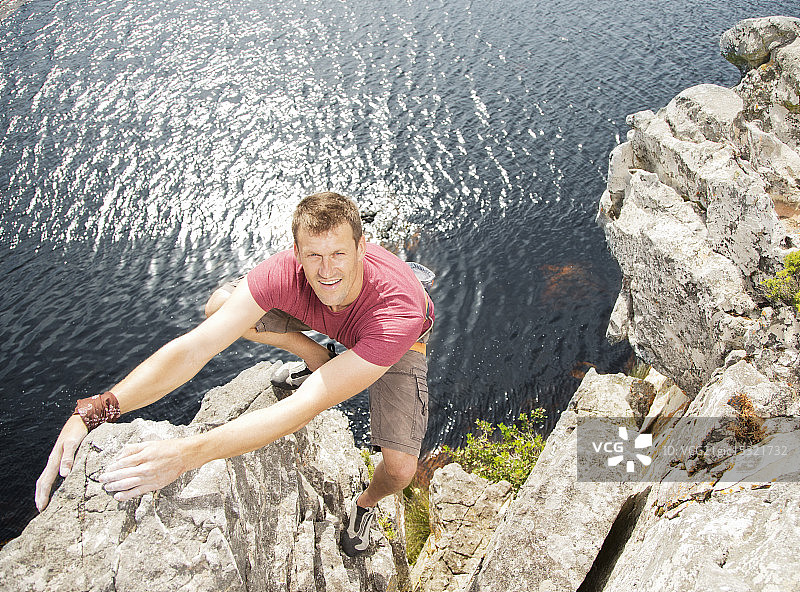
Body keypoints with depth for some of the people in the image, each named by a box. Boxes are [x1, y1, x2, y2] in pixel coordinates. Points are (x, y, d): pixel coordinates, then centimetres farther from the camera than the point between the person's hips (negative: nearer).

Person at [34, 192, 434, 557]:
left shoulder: (399, 308, -46)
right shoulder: (285, 272, -37)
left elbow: (306, 407, -51)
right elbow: (194, 347, -39)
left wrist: (187, 454, -60)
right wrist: (94, 411, -52)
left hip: (399, 341, -2)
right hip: (323, 320, 3)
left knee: (400, 468, -21)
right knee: (219, 306, -15)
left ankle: (365, 505, 21)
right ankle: (318, 361, 8)